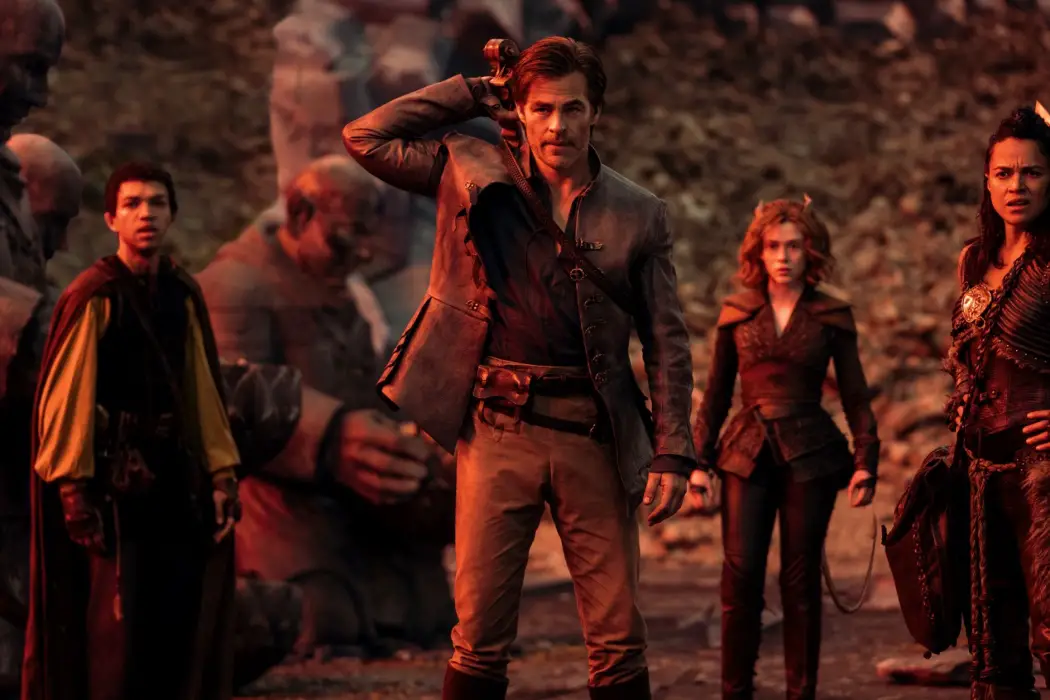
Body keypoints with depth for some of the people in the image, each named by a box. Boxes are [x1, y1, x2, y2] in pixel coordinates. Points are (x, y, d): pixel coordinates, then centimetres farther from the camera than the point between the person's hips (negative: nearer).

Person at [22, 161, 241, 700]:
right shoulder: (92, 297, -10)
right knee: (114, 615, -3)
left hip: (172, 473, 5)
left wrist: (222, 474, 3)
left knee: (178, 611, 6)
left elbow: (203, 390, 8)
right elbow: (67, 395, -13)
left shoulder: (182, 295, 7)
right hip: (112, 474, -5)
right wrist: (74, 489, -18)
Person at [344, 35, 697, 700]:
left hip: (597, 437, 1)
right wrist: (473, 94, 6)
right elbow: (366, 137, 5)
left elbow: (668, 343, 7)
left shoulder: (640, 215, 6)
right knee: (480, 637, -1)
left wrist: (673, 451, -2)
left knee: (620, 641, 2)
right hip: (499, 428, 0)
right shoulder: (474, 174, 7)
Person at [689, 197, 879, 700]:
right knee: (741, 573, -8)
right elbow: (716, 393, 11)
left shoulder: (832, 316, 5)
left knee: (801, 578, 2)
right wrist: (700, 460, 5)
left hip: (809, 454, -1)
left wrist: (865, 460, -4)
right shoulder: (736, 314, 8)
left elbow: (855, 395, 5)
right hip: (748, 452, 1)